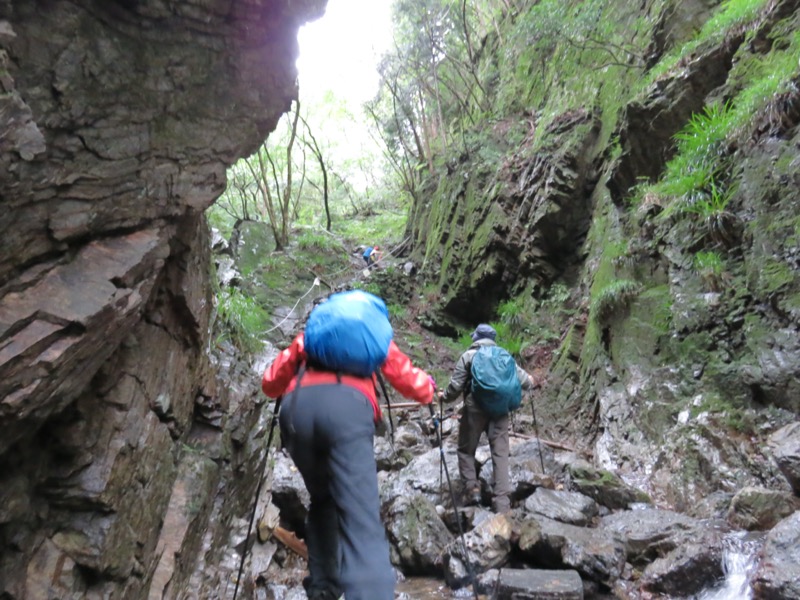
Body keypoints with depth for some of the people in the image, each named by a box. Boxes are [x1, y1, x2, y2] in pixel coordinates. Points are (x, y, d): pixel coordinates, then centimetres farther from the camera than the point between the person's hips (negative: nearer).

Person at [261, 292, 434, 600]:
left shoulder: (311, 330, 35)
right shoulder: (375, 332, 30)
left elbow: (270, 384, 32)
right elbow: (416, 386, 26)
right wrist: (428, 384, 49)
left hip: (296, 408, 3)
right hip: (348, 407, -3)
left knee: (322, 501, 24)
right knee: (361, 518, -11)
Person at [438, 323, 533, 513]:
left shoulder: (468, 356, 4)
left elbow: (456, 385, -3)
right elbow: (522, 378, 11)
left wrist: (445, 396, 17)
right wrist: (529, 383, 34)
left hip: (474, 409, -2)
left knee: (466, 449, 15)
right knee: (500, 453, 4)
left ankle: (471, 489, 8)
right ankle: (502, 502, 1)